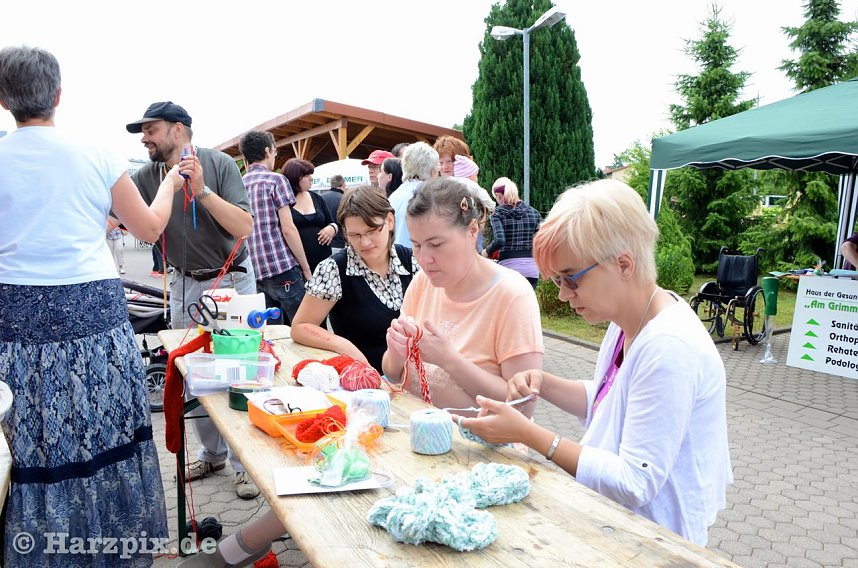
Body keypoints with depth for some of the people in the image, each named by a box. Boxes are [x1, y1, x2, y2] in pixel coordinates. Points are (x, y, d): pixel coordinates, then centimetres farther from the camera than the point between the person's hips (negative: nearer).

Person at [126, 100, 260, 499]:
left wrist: (202, 190, -27)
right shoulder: (146, 177, 0)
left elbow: (244, 227, -19)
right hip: (185, 284, 4)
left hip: (231, 279, -4)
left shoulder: (219, 163, -10)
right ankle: (212, 454, 29)